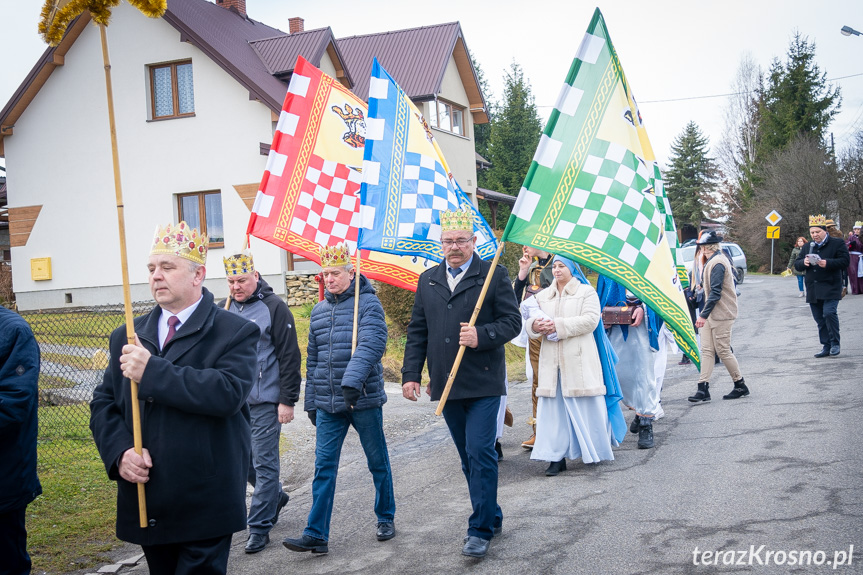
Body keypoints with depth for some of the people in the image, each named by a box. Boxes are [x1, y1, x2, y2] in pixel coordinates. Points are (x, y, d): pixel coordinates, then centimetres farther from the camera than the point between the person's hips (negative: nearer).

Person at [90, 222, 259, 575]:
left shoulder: (236, 332, -5)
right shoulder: (126, 338, 12)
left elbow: (229, 393, -22)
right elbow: (103, 403, 10)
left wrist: (152, 370, -22)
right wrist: (120, 452, -9)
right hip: (145, 504, 5)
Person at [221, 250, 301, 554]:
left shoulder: (274, 307, -9)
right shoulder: (223, 310, 9)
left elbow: (289, 356, -10)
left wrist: (288, 400, -13)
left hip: (265, 402, -6)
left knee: (264, 463, -2)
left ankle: (259, 527, 6)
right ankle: (276, 495, 39)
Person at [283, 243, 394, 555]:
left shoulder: (368, 303, -7)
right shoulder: (319, 311, 12)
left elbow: (372, 344, -23)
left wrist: (352, 380, -36)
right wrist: (311, 401, 18)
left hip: (364, 400, -4)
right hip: (328, 403, 5)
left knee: (378, 461, 10)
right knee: (324, 466, 0)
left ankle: (386, 518, 28)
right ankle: (316, 534, 1)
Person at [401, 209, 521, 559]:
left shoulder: (493, 275, -1)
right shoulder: (427, 280, 12)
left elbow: (512, 322, -4)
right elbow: (417, 331, 13)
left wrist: (481, 336, -21)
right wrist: (411, 373, 5)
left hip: (483, 384, -5)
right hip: (446, 385, 5)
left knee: (480, 454, -9)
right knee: (468, 457, 13)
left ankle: (481, 530, -1)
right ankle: (492, 517, 27)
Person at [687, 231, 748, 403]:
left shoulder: (717, 263, -19)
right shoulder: (713, 261, 13)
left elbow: (715, 292, -24)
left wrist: (704, 315, -24)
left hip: (721, 314, -10)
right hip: (711, 314, 10)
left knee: (723, 351, -1)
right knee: (707, 351, 4)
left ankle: (741, 386, 13)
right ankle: (703, 389, 1)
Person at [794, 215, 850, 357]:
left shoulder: (837, 243, 0)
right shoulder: (807, 247, 17)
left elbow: (845, 261, -8)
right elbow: (796, 264, 14)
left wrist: (828, 263, -22)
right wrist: (803, 263, -9)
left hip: (831, 288, -5)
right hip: (813, 290, 6)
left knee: (829, 313, -20)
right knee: (820, 319, 6)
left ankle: (835, 343, -6)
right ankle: (826, 347, 13)